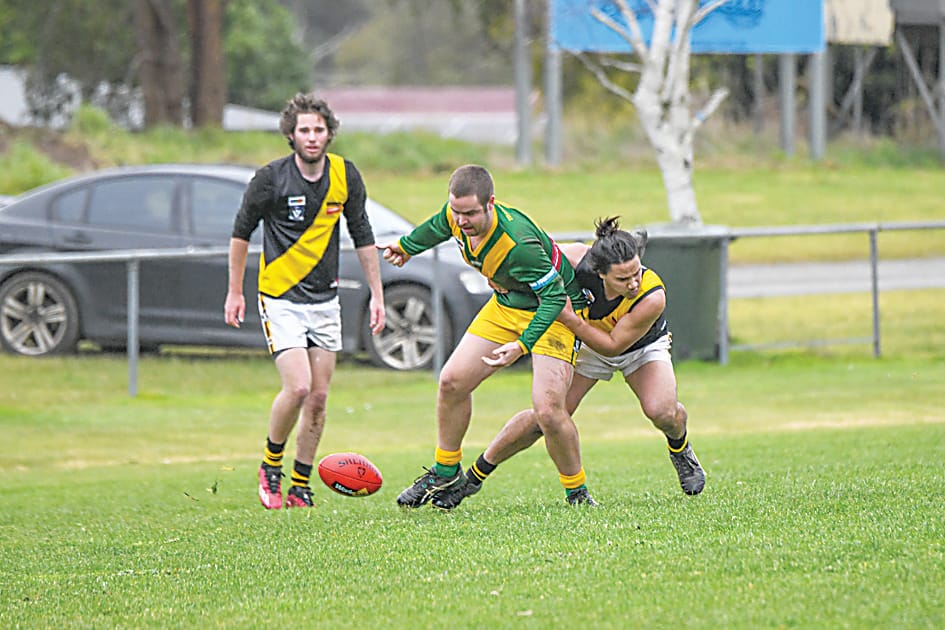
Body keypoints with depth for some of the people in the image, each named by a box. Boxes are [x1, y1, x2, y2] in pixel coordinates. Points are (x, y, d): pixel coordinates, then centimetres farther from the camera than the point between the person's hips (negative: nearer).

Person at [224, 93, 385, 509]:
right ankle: (271, 465, 6)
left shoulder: (345, 176, -2)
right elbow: (242, 232, 1)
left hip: (325, 299, 4)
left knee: (318, 397, 2)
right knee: (298, 387, -17)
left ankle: (300, 485, 13)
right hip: (280, 298, -4)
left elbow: (362, 236, 9)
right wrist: (235, 292, 4)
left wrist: (376, 294, 6)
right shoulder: (271, 178, -13)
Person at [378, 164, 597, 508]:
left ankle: (577, 492, 2)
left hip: (554, 312, -7)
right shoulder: (455, 216, -16)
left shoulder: (518, 243, -39)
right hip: (506, 306, 7)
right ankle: (445, 473, 23)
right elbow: (438, 227, 11)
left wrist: (522, 345, -42)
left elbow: (554, 296, -33)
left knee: (547, 410, -20)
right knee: (452, 381, 2)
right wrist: (405, 246, 30)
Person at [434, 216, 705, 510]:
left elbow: (613, 345, -31)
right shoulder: (579, 258, -35)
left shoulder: (652, 298, -41)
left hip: (643, 346, -1)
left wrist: (572, 320, -42)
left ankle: (681, 449, 10)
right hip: (588, 343, 1)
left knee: (662, 412, -27)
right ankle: (472, 477, 6)